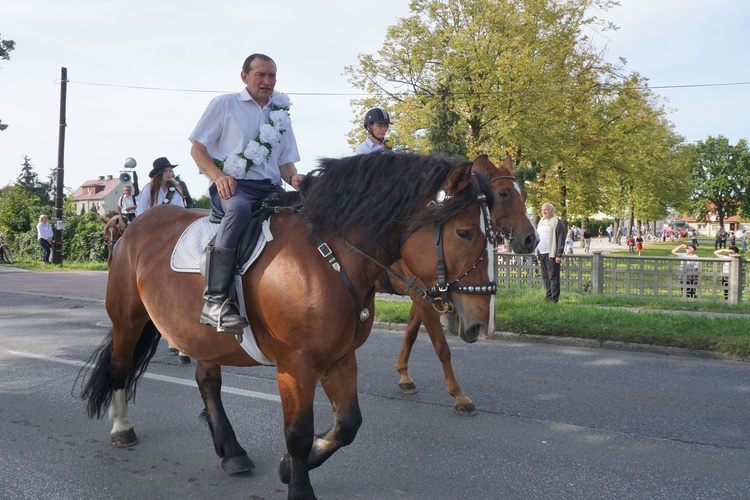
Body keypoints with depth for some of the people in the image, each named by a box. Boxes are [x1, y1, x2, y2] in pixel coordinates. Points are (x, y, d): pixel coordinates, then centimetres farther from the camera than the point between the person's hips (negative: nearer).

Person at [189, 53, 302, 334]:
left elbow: (285, 161, 20)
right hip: (232, 186, -5)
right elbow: (197, 148, 6)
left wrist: (293, 178, -4)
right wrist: (218, 176, -13)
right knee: (240, 209, -39)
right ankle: (216, 300, -42)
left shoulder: (281, 115, 21)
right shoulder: (224, 104, 9)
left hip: (270, 188, 5)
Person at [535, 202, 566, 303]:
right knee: (545, 277, 12)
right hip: (542, 253, 8)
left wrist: (559, 255, -17)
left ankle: (554, 298, -3)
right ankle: (548, 296, 20)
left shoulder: (557, 222, -8)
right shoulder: (541, 221, 17)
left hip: (551, 254, -8)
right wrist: (537, 253, 18)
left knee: (553, 277, -6)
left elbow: (561, 240, -13)